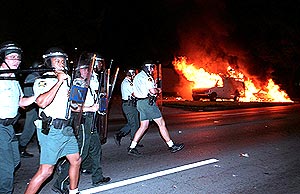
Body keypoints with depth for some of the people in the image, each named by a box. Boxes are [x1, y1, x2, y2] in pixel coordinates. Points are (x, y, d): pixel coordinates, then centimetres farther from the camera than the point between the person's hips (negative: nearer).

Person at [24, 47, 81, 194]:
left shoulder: (66, 79, 15)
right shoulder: (43, 81, -9)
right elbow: (42, 102, -28)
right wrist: (59, 82, -22)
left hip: (66, 128, 8)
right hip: (50, 130, -8)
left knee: (76, 160, 16)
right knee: (46, 170, -8)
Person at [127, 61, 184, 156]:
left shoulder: (137, 77, 19)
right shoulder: (146, 77, -12)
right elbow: (153, 90, -22)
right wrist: (158, 91, 1)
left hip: (140, 102, 9)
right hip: (148, 102, -9)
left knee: (143, 126, 10)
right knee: (161, 123, -2)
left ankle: (131, 147, 7)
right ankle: (171, 145, 5)